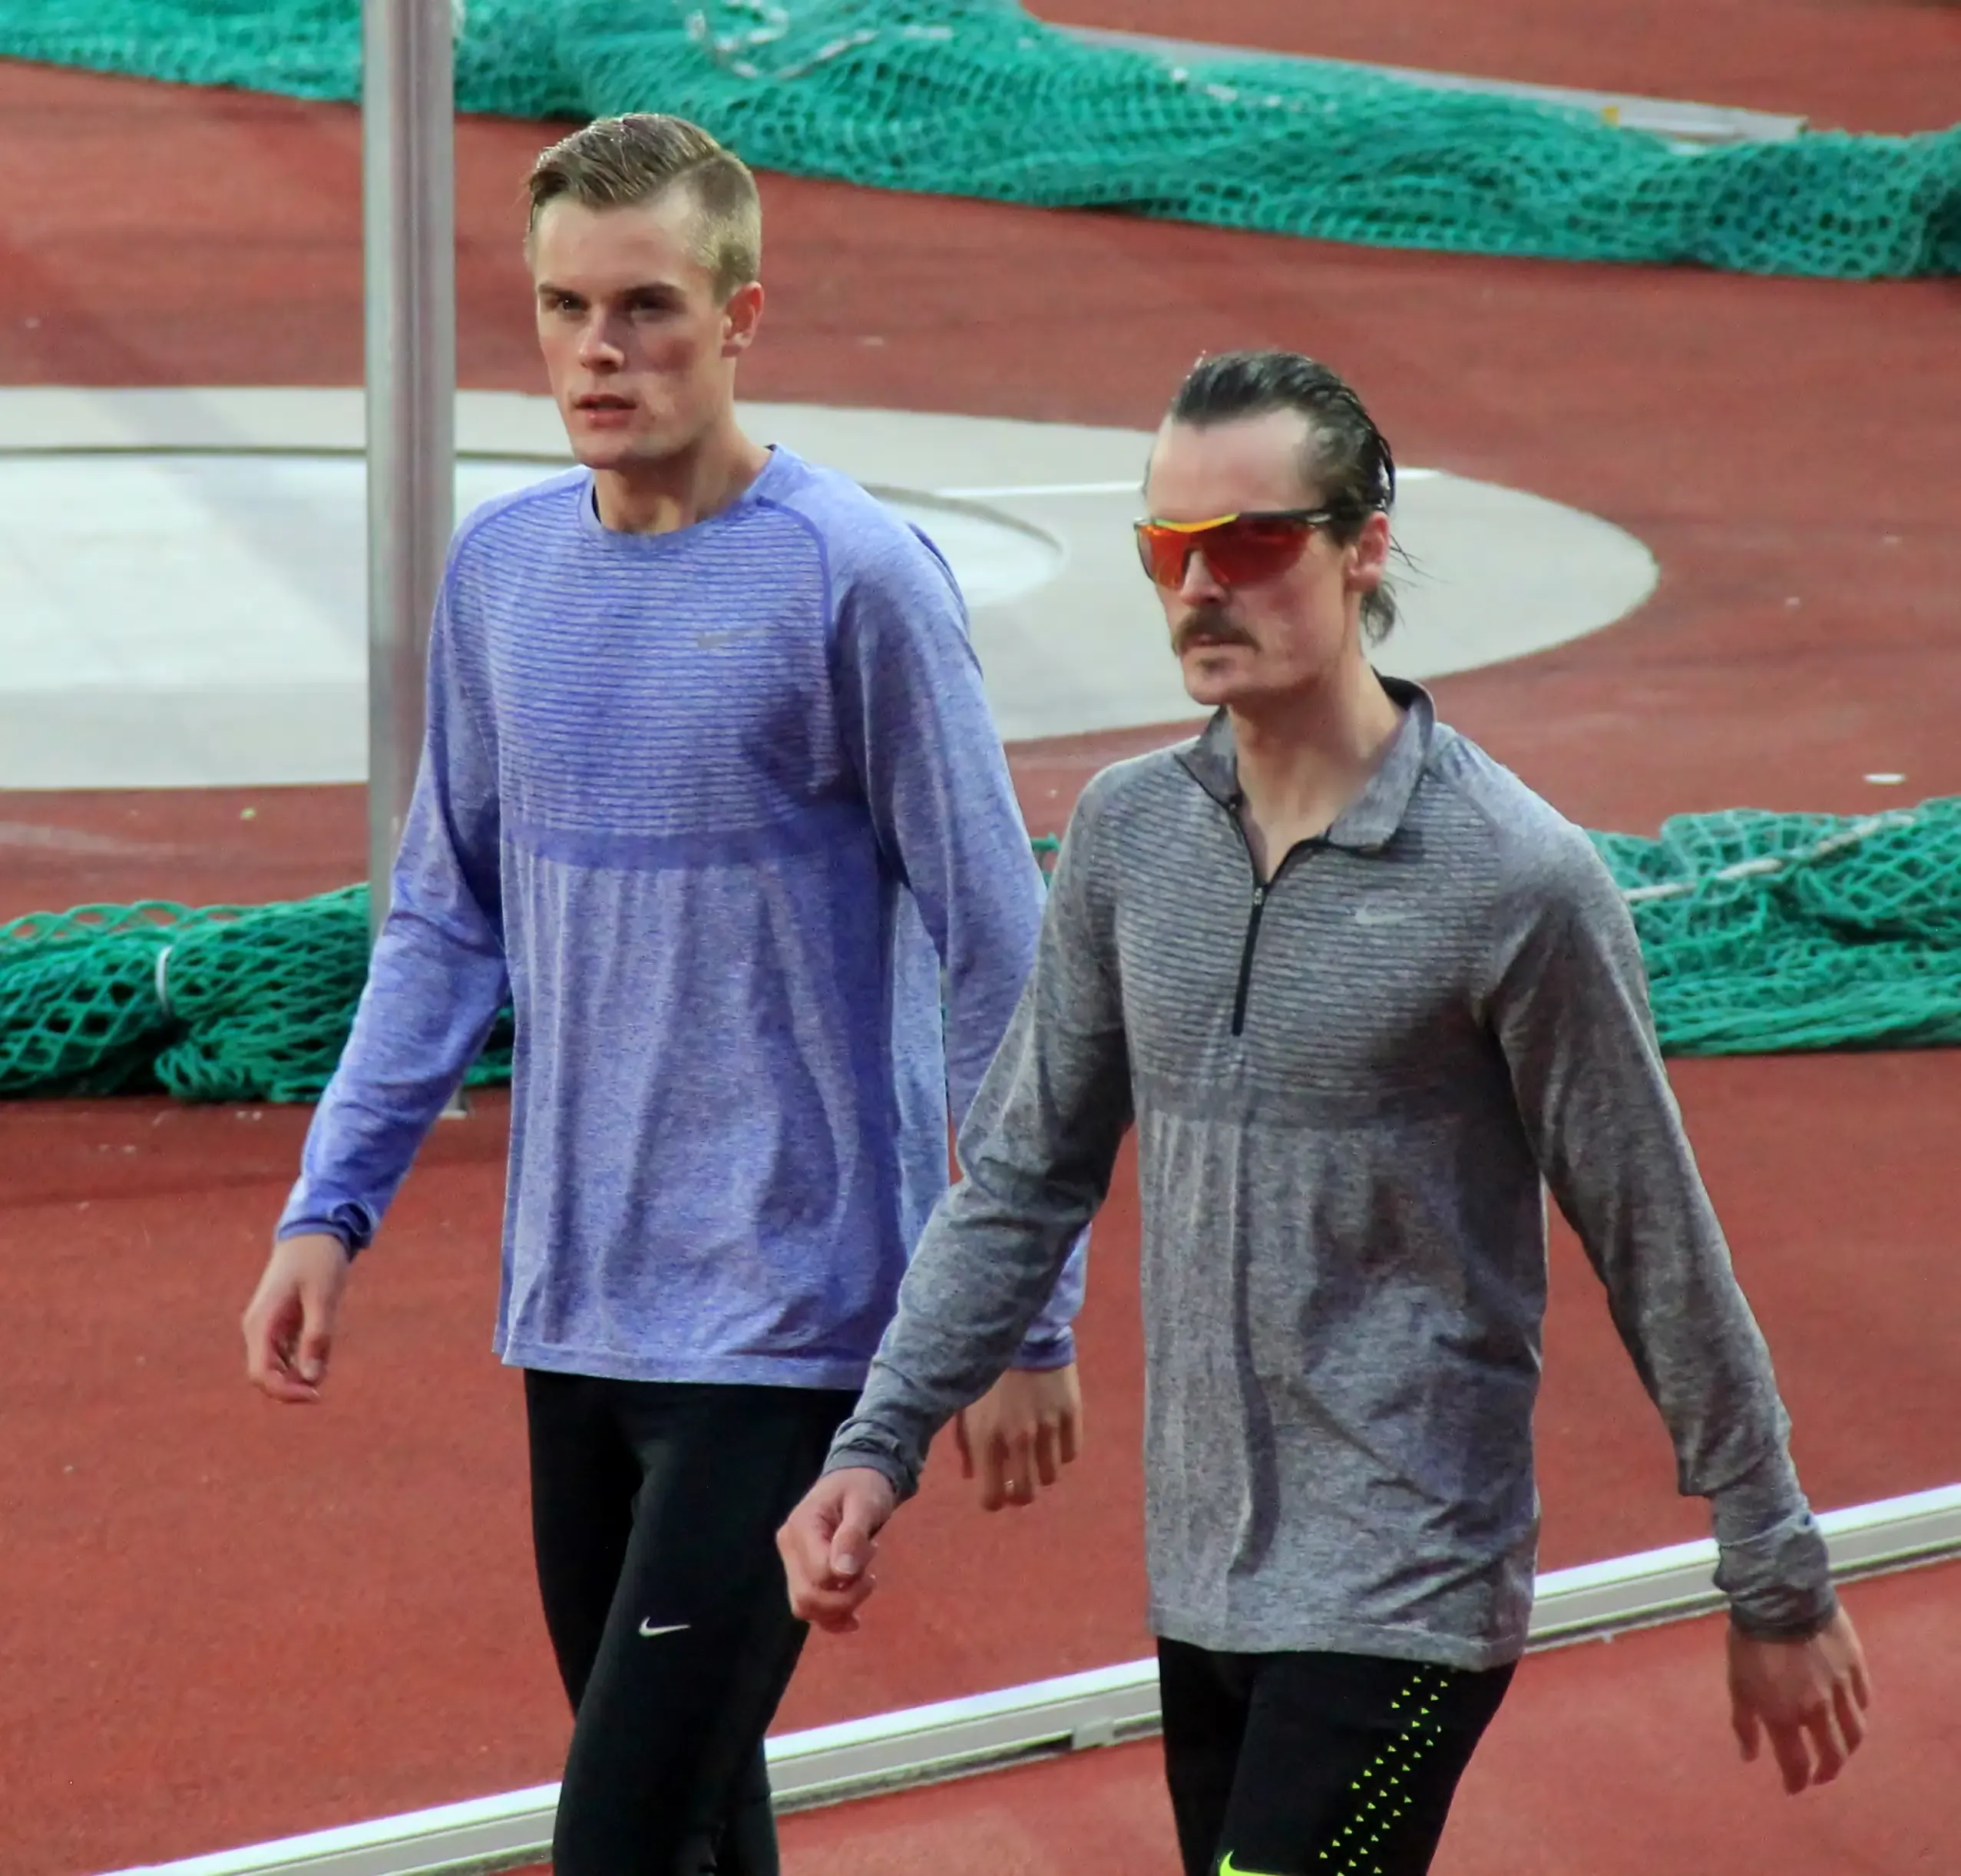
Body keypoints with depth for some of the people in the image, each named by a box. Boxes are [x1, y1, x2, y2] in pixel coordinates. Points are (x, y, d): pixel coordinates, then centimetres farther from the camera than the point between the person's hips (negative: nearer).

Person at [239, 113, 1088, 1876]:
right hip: (574, 1312, 6)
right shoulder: (502, 568, 7)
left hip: (791, 1316, -6)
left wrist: (1029, 1316, -7)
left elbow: (996, 961, -7)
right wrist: (333, 1204, 8)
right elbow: (448, 920, 17)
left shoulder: (853, 579, -10)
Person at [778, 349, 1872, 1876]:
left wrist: (1781, 1591, 0)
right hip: (1200, 1591, 6)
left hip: (1405, 1598, -6)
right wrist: (879, 1445, 3)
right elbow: (1023, 1178, 13)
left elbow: (1661, 1256, -6)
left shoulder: (1516, 880, -12)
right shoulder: (1130, 835, 4)